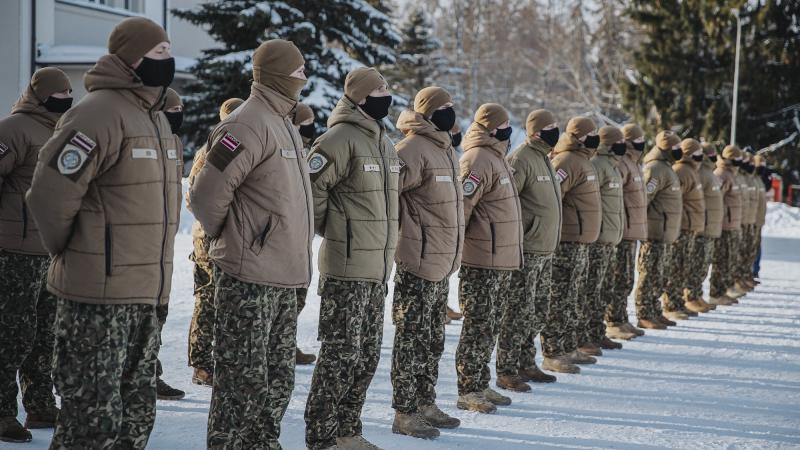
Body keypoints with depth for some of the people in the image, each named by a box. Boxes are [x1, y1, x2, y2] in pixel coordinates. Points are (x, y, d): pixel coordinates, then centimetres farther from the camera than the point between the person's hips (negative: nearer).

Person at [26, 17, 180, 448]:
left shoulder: (155, 118, 14)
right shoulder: (97, 114, -16)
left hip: (144, 295, 9)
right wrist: (70, 255, -3)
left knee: (136, 412, 15)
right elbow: (50, 195, -17)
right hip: (98, 296, -9)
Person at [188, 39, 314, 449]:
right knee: (242, 378, -4)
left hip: (282, 276, 9)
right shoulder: (249, 125, -15)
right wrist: (228, 236, -3)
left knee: (278, 377, 15)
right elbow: (207, 193, -18)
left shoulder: (284, 126, 16)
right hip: (250, 275, -9)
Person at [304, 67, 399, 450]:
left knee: (367, 356, 13)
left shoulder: (384, 142, 16)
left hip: (378, 266, 9)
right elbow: (310, 186, -18)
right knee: (341, 354, -7)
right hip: (347, 266, -9)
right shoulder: (342, 138, -13)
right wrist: (330, 228, -7)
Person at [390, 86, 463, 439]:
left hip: (442, 261, 9)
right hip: (419, 262, -9)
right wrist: (394, 236, -17)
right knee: (412, 338, -4)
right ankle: (404, 413, 1)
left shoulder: (445, 149, 16)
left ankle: (425, 403, 25)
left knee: (433, 340, 15)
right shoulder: (414, 149, -15)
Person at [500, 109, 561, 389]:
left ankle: (526, 364, 24)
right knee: (519, 313, -7)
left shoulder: (544, 158, 17)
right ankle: (506, 372, -1)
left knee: (539, 313, 14)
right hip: (526, 251, -9)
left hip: (545, 250, 9)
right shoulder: (521, 159, -14)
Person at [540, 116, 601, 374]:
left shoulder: (582, 161, 17)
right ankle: (552, 355, -4)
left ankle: (569, 348, 25)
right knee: (559, 300, -6)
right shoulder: (567, 162, -16)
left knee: (573, 300, 17)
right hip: (567, 243, -10)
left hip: (581, 242, 10)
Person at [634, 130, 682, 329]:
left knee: (662, 275, 15)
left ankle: (655, 312, 22)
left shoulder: (665, 168, 18)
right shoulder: (655, 169, -16)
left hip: (665, 233, 10)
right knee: (650, 275, -6)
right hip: (655, 232, -10)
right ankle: (644, 316, -3)